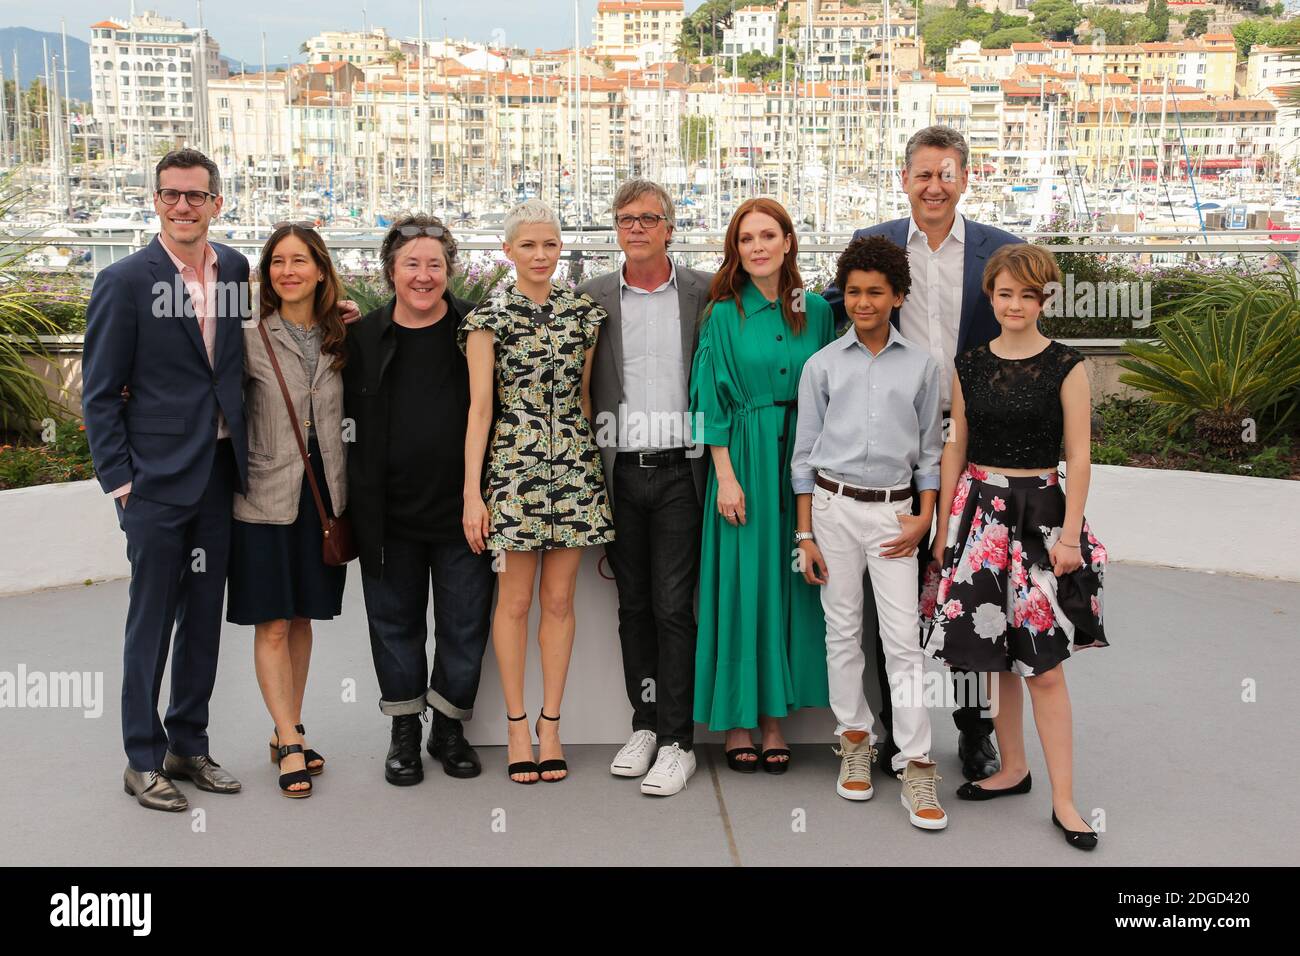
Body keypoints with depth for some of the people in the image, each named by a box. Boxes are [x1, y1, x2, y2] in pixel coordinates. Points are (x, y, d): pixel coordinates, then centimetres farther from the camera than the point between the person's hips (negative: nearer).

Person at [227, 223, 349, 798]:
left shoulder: (340, 339, 7)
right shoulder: (251, 338, -2)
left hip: (324, 493, 3)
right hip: (268, 496, -3)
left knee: (303, 617, 11)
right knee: (272, 624, -2)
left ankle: (287, 733, 22)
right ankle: (291, 743, 4)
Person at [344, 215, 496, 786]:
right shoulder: (364, 338, 3)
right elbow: (352, 426, 7)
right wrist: (354, 507, 4)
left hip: (461, 508, -1)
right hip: (390, 513, 1)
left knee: (464, 626, 7)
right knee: (396, 623, 12)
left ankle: (449, 727, 26)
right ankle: (404, 732, 27)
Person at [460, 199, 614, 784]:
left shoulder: (584, 314, 8)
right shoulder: (489, 317, -1)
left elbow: (585, 397, 13)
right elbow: (479, 406, -5)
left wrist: (596, 461, 10)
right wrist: (472, 492, -9)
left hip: (575, 467, 3)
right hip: (514, 466, -3)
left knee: (560, 600, 7)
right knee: (515, 600, 4)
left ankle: (550, 724, 16)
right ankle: (517, 726, 15)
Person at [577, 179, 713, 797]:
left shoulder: (705, 292, 3)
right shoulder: (592, 298, 7)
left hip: (678, 470, -2)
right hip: (619, 473, 3)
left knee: (673, 606, -3)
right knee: (633, 604, 11)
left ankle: (676, 741, 5)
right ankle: (644, 725, 22)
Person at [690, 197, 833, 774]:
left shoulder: (816, 311, 7)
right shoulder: (725, 314, -1)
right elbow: (713, 401, -4)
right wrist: (726, 475, -11)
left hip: (802, 458, 3)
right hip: (743, 457, -2)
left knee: (789, 582, 5)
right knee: (742, 582, 0)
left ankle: (775, 717, 14)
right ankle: (738, 720, 11)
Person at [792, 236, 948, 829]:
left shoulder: (921, 366, 6)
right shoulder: (822, 366, 4)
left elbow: (929, 450, 10)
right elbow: (804, 452, 6)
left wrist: (924, 518, -1)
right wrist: (806, 534, 2)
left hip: (894, 512, 0)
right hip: (833, 507, 1)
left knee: (904, 638, -5)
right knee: (843, 631, 8)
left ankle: (917, 768, -1)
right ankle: (855, 741, 22)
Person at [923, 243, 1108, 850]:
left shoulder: (1065, 367, -3)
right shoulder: (969, 366, 6)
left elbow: (1078, 457, -4)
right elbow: (956, 448, 10)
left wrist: (1070, 533, -9)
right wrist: (943, 527, 9)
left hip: (1039, 511, -3)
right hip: (978, 511, 4)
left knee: (1043, 662, -4)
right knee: (994, 652, 9)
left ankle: (1063, 801, 3)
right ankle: (1012, 769, 25)